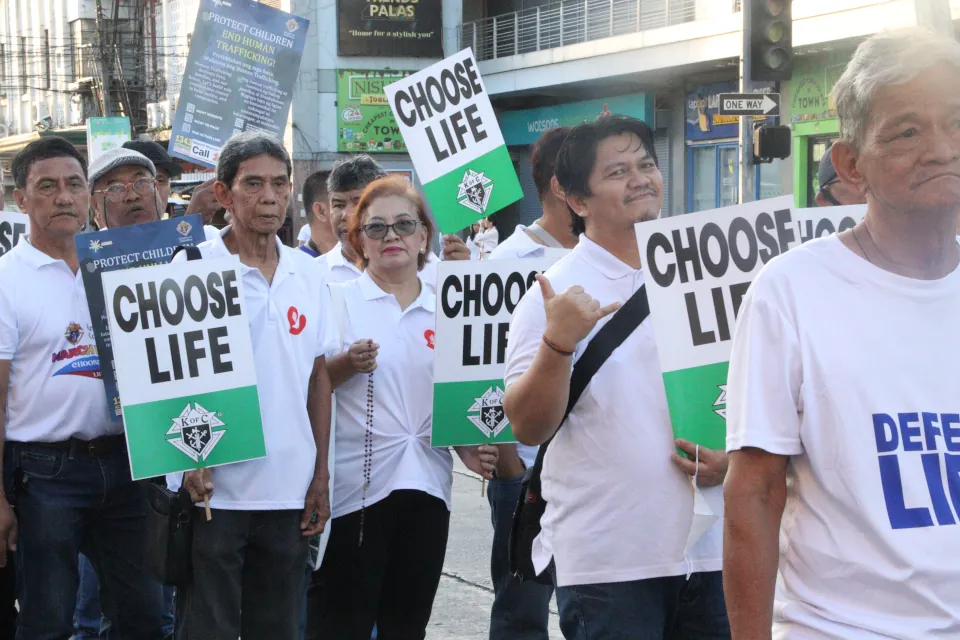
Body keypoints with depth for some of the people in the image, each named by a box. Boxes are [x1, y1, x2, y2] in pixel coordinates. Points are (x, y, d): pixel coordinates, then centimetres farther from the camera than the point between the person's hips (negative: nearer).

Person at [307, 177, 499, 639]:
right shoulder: (336, 301, -1)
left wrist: (470, 450, 1)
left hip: (426, 484, 4)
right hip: (355, 484, -4)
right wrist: (347, 365, -19)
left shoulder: (444, 310, 10)